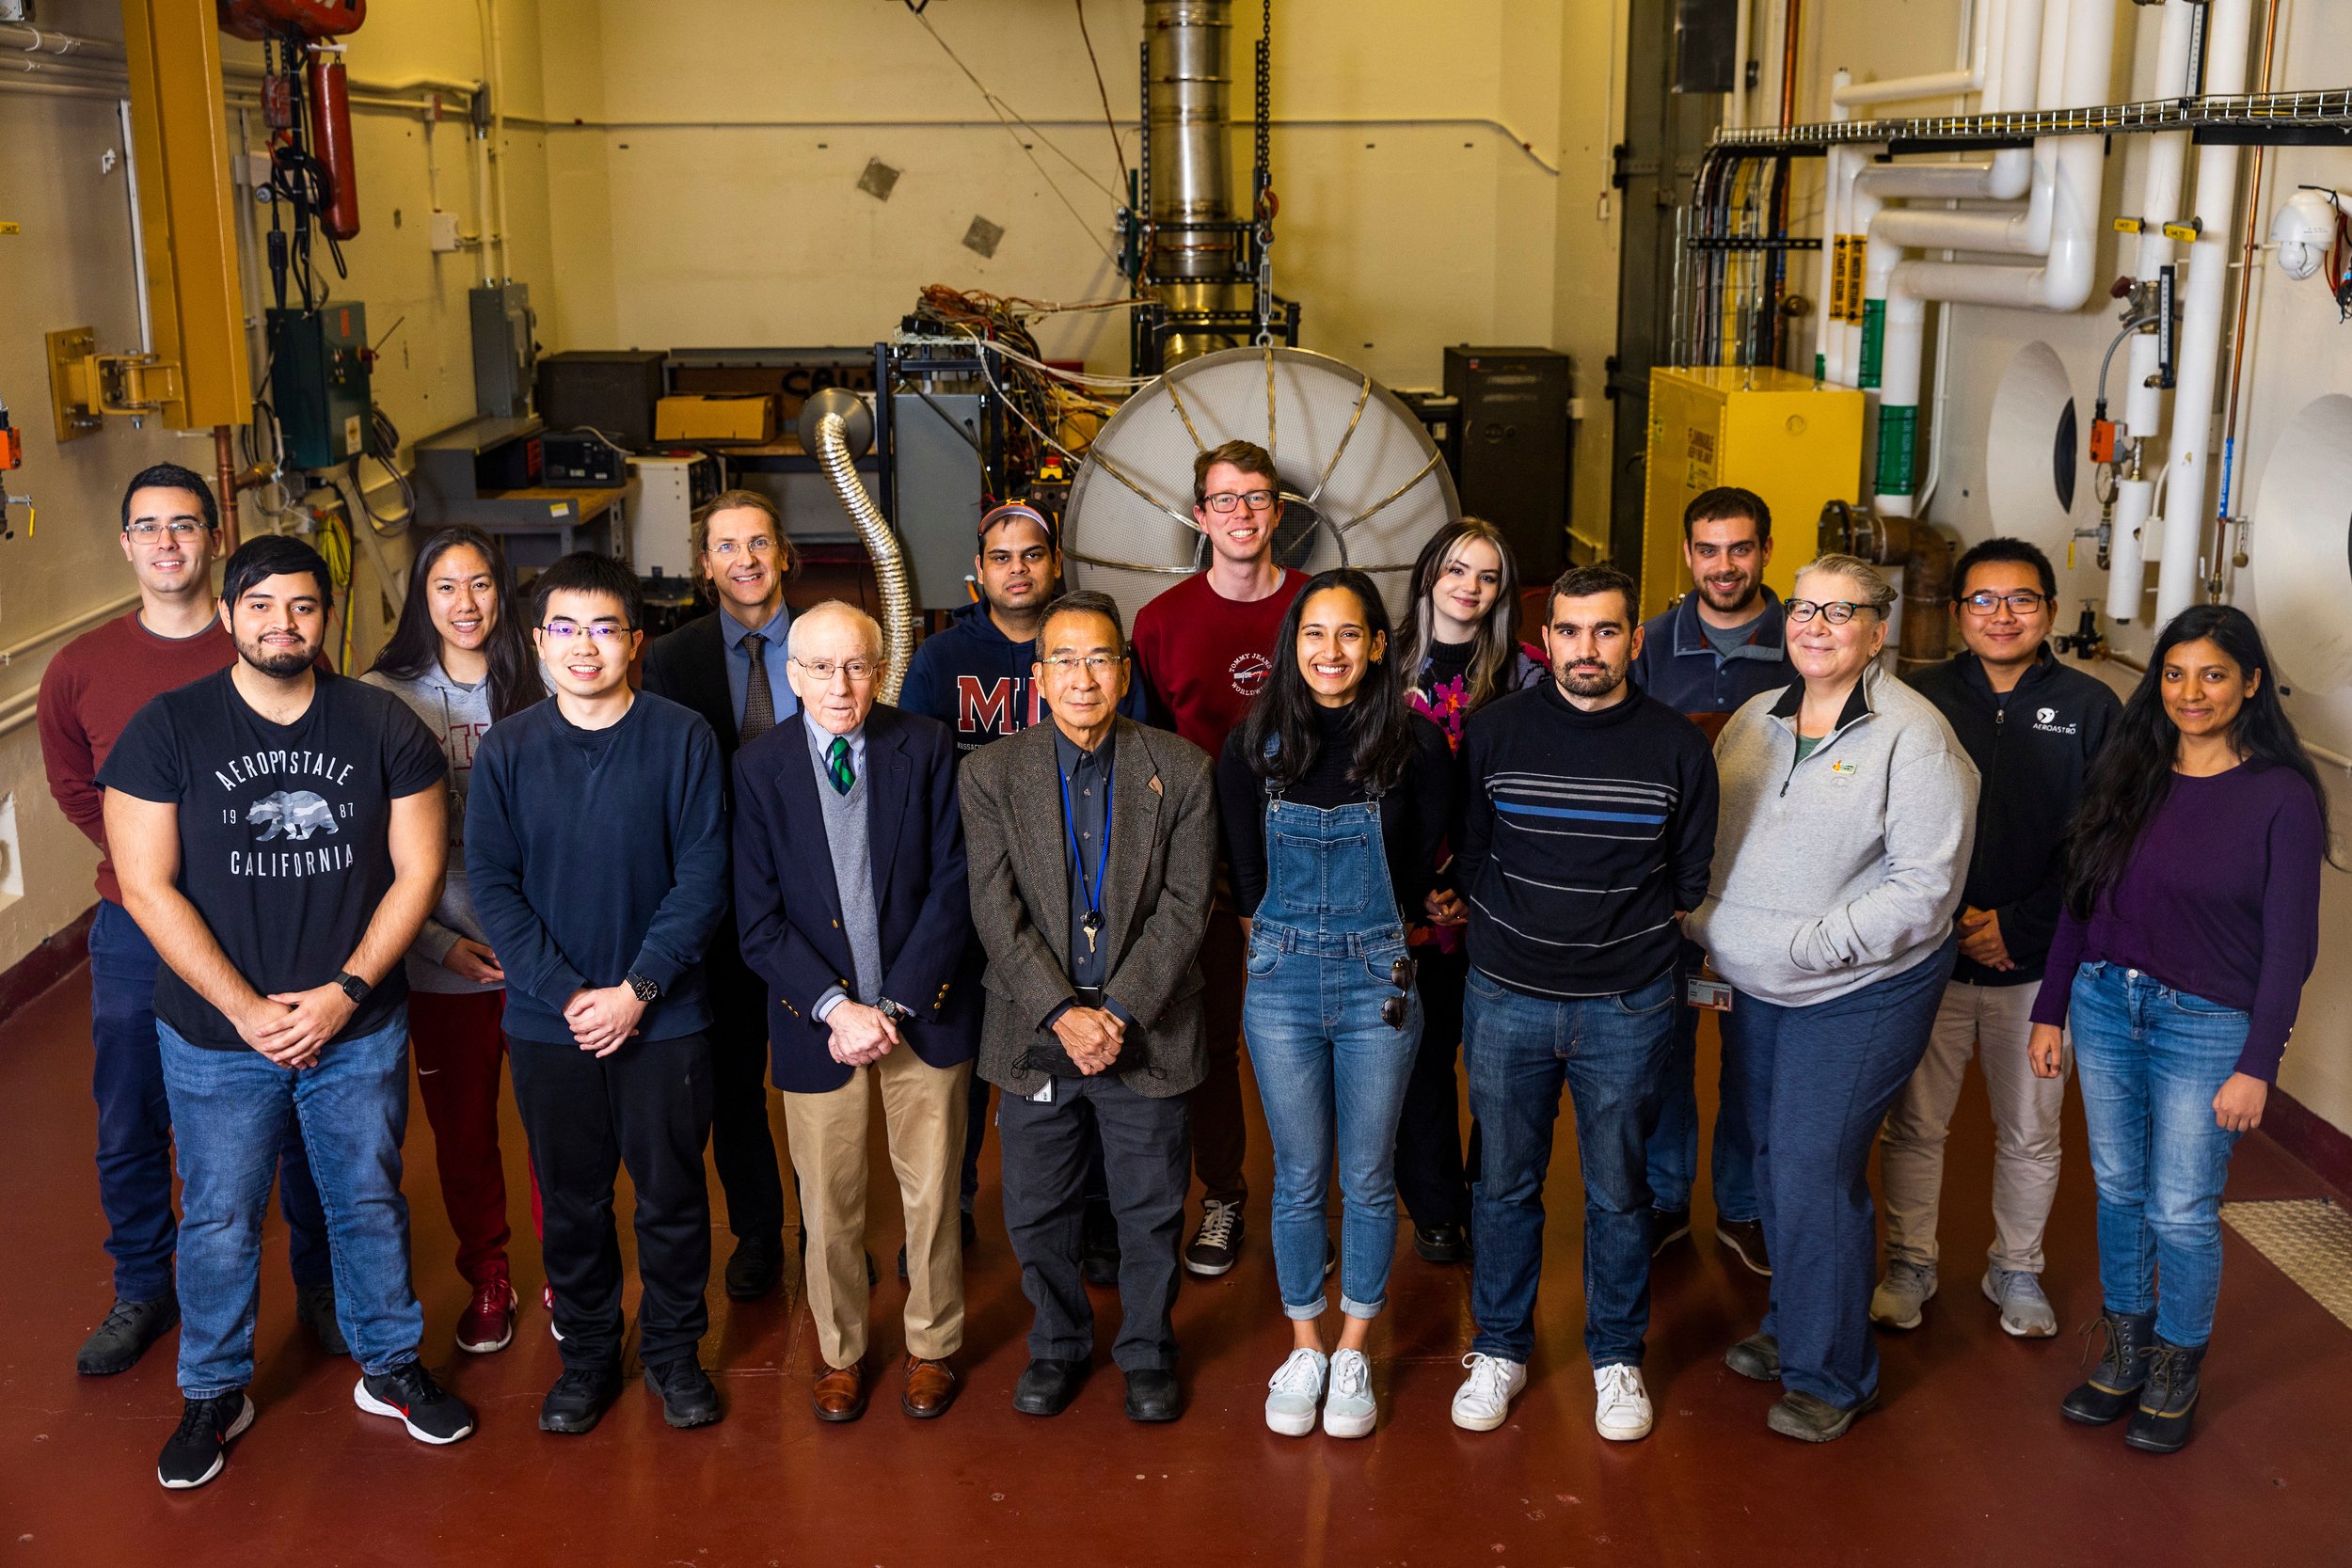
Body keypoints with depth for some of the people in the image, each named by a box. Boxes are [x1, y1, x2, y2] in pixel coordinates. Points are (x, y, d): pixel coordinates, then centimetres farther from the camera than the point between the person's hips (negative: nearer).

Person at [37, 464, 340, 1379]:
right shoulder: (80, 670, -2)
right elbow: (72, 787, 14)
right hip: (136, 933, 2)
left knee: (302, 1119, 11)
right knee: (129, 1132, 14)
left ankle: (320, 1284, 31)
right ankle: (142, 1291, 37)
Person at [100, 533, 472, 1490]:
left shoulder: (386, 728, -3)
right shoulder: (167, 729, -7)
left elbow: (417, 871, -3)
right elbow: (147, 888, -9)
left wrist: (343, 994, -13)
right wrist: (247, 1009, -14)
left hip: (360, 1029, 1)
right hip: (216, 1039, -1)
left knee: (370, 1203, 14)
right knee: (218, 1220, 11)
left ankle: (390, 1367, 34)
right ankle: (213, 1394, 32)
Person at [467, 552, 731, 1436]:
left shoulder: (682, 739, -6)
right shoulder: (506, 751, -1)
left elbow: (703, 878, -8)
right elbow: (491, 886, -3)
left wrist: (638, 988, -14)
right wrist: (567, 995, -13)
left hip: (663, 1018, -1)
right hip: (547, 1022, 1)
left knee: (672, 1194, 10)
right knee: (570, 1199, 12)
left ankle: (672, 1350, 29)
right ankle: (586, 1354, 31)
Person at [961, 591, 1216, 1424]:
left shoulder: (1182, 771, -4)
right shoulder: (991, 774, -3)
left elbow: (1185, 907, -6)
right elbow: (997, 914, -7)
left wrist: (1119, 1012, -14)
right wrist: (1062, 1013, -16)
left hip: (1145, 1031, 0)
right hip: (1035, 1034, 1)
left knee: (1151, 1211, 11)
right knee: (1038, 1212, 13)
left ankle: (1148, 1351, 34)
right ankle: (1058, 1344, 36)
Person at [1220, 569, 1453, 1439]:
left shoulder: (1415, 746, -6)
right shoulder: (1252, 746, -2)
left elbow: (1417, 874, 3)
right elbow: (1246, 878, 6)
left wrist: (1367, 939, 6)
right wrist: (1289, 947, 7)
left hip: (1378, 982, -1)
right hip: (1281, 983, 1)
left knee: (1368, 1177, 9)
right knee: (1299, 1176, 10)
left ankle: (1353, 1353, 25)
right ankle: (1304, 1349, 26)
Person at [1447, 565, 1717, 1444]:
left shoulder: (1677, 747, -4)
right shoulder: (1493, 733, -3)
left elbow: (1693, 878, 8)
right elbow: (1466, 857, 7)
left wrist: (1630, 934, 6)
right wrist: (1519, 929, 6)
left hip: (1627, 1007, -1)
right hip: (1507, 998, 1)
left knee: (1618, 1191, 10)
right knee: (1505, 1183, 10)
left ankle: (1617, 1356, 28)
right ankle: (1500, 1350, 27)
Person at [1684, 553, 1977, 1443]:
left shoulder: (1912, 737, -15)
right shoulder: (1753, 720, 6)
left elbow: (1924, 887, -19)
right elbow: (1708, 839, 15)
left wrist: (1813, 943, -23)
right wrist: (1701, 925, 0)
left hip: (1859, 995, -7)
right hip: (1752, 988, 7)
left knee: (1815, 1176, -5)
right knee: (1774, 1162, 17)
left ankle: (1829, 1375, 12)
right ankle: (1791, 1327, 37)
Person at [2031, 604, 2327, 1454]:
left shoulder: (2281, 797, -11)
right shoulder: (2127, 773, 2)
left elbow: (2289, 945, -9)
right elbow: (2079, 900, 7)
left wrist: (2256, 1067, -10)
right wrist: (2052, 1011, 6)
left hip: (2205, 1028, -4)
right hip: (2105, 1007, 4)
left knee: (2182, 1212, 5)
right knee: (2118, 1190, 15)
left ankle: (2177, 1371, 27)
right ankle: (2124, 1353, 33)